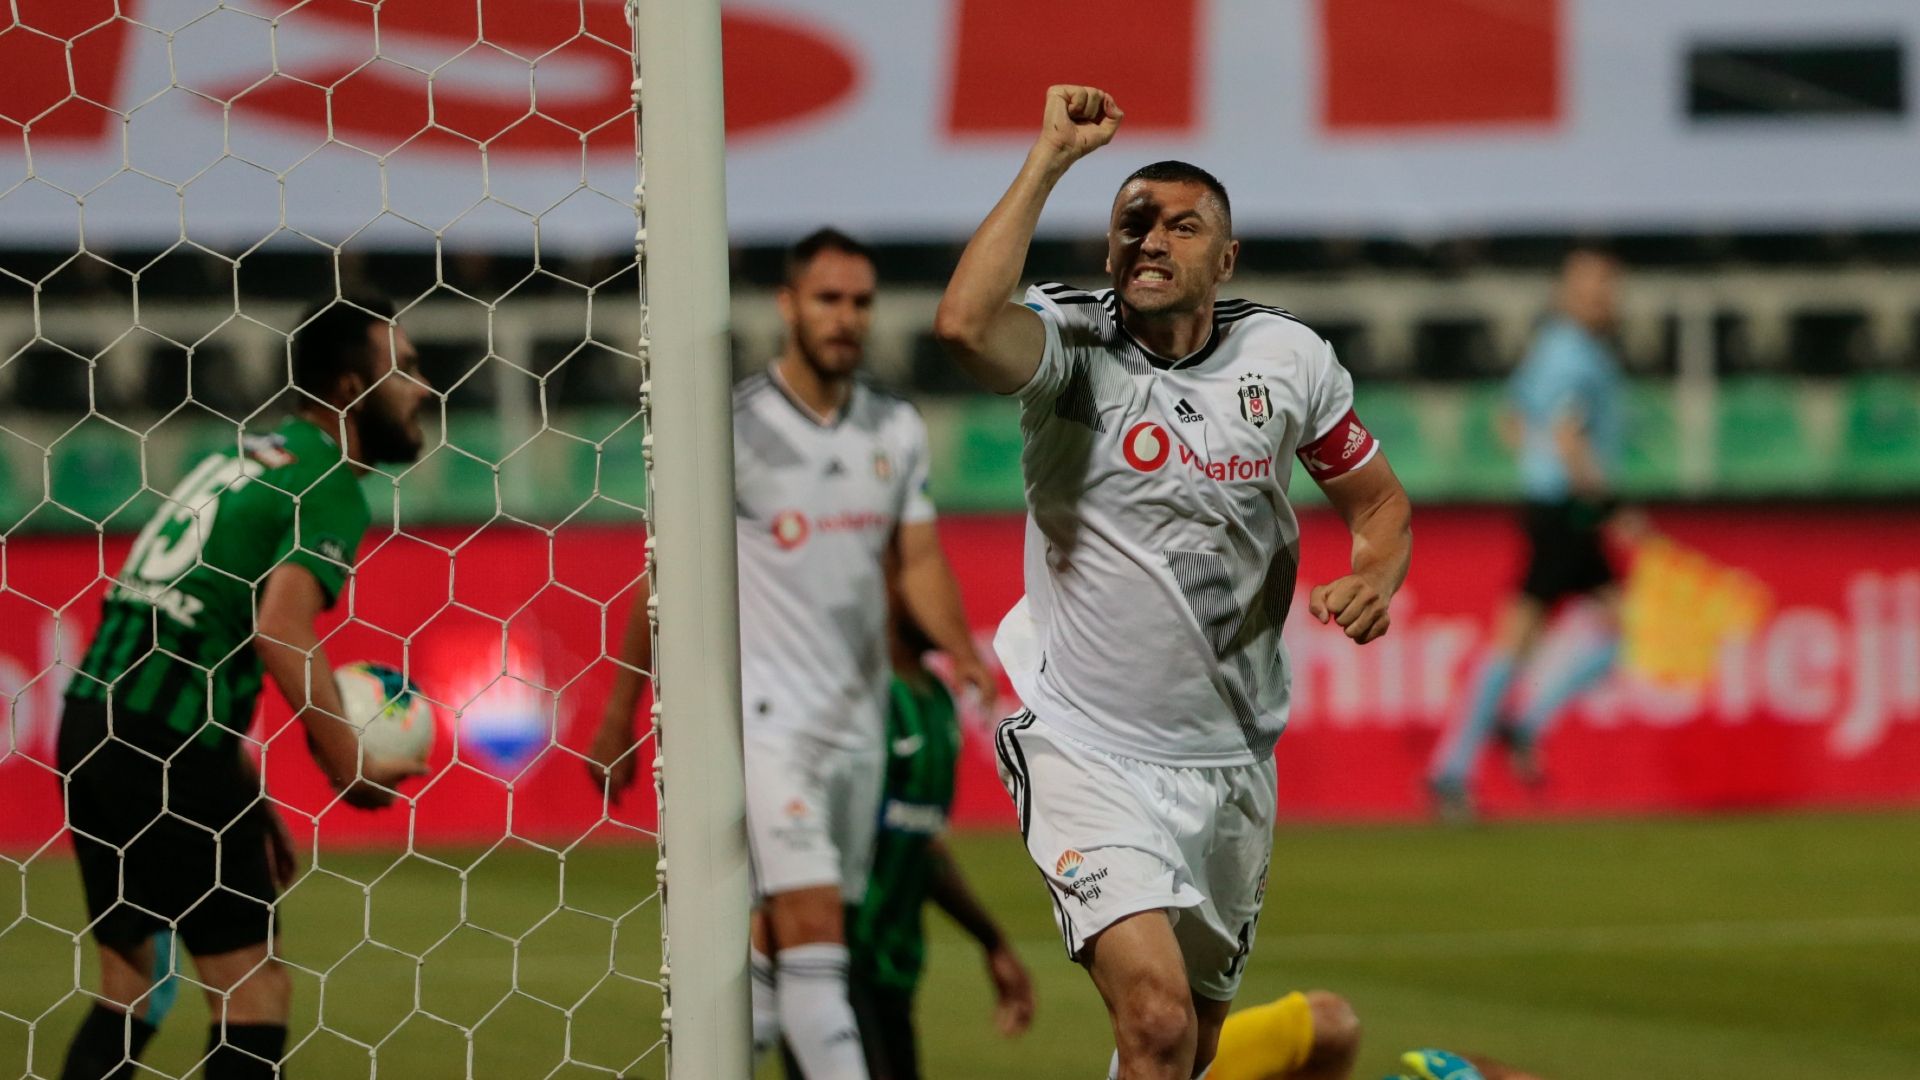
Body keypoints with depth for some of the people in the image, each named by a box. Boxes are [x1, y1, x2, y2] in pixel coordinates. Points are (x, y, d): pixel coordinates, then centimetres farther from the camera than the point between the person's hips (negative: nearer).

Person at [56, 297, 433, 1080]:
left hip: (94, 718, 9)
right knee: (253, 985, -4)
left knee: (131, 982, 16)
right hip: (168, 742, -9)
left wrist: (246, 792, 26)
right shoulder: (330, 485, -7)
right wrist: (351, 770, -15)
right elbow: (281, 630, -23)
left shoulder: (249, 456, 21)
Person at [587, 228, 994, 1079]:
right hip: (766, 715, -5)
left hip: (858, 717, 5)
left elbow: (917, 562, 7)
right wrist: (619, 717, 3)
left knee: (774, 949, 7)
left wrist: (959, 647, -14)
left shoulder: (897, 432, 9)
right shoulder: (732, 428, -7)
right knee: (811, 930, -16)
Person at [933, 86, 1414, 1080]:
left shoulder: (1287, 358, 0)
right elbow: (963, 324, -36)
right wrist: (1050, 157, -29)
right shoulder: (1070, 345, -12)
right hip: (1091, 755, -5)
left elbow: (1380, 501, 13)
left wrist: (1375, 577, -11)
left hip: (1234, 759, 5)